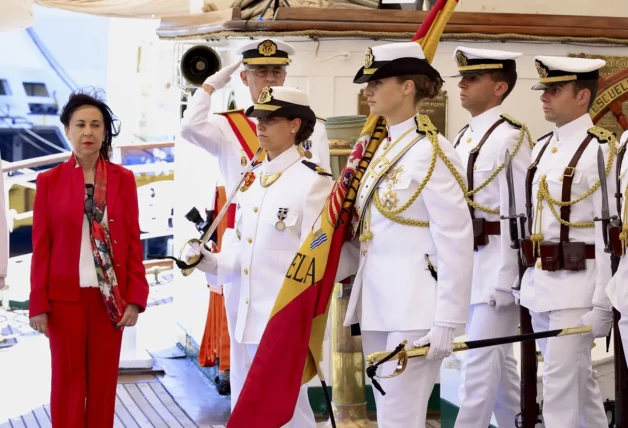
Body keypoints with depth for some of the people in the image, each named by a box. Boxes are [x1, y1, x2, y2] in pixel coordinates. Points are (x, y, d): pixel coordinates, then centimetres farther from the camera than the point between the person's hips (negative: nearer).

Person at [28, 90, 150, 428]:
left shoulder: (123, 179, 2)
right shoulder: (49, 181, -1)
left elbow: (133, 242, 3)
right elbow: (41, 245, -1)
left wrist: (135, 297, -3)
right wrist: (38, 303, -4)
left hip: (110, 295, 1)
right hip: (65, 295, -1)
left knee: (104, 380, 7)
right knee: (68, 381, 5)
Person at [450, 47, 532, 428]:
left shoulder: (509, 138, -13)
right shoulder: (464, 138, 14)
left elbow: (517, 214, -16)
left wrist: (506, 281, -18)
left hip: (497, 265, -9)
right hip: (468, 264, 9)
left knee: (480, 365, -7)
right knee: (499, 363, 14)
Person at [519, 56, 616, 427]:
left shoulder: (600, 150, -11)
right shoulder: (542, 148, 12)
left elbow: (609, 233, -14)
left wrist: (602, 304, -16)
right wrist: (530, 283, 15)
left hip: (576, 288, -8)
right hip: (540, 284, 8)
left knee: (560, 382, -8)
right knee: (579, 379, 17)